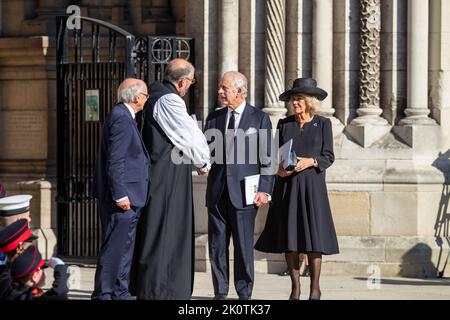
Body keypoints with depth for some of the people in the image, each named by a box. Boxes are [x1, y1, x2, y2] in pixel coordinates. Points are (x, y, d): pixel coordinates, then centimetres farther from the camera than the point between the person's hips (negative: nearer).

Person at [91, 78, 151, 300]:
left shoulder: (124, 116, 15)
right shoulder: (121, 118, -16)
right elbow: (115, 160, -21)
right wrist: (120, 194, -23)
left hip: (127, 194, 11)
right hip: (122, 196, -11)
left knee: (124, 247, 15)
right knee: (114, 248, -7)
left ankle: (120, 293, 21)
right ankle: (103, 294, -4)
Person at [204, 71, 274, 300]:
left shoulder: (259, 118, 1)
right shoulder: (214, 118, 13)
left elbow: (267, 158, 0)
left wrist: (264, 189, -6)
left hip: (244, 192, -4)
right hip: (217, 192, 4)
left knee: (244, 246, -1)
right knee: (216, 245, 5)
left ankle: (244, 293, 7)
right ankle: (220, 293, 12)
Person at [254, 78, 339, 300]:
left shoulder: (323, 124, 3)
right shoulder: (284, 124, 10)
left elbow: (328, 157, 0)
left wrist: (310, 162, -17)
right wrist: (277, 168, -8)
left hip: (311, 186, -2)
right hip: (287, 187, 3)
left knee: (313, 236, -7)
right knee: (289, 239, 0)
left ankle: (315, 288, 1)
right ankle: (295, 288, 8)